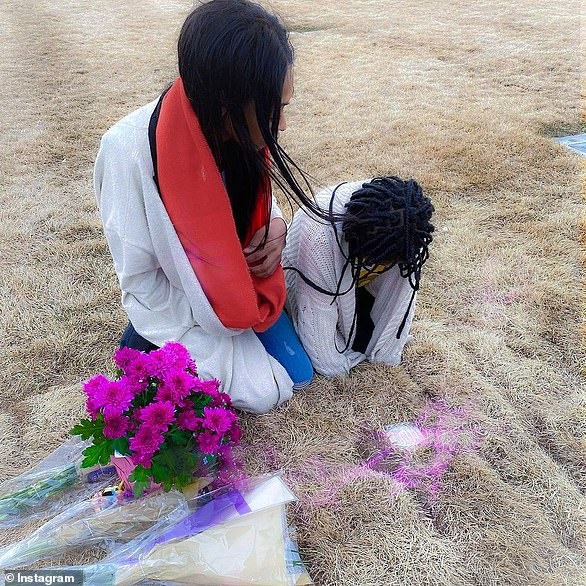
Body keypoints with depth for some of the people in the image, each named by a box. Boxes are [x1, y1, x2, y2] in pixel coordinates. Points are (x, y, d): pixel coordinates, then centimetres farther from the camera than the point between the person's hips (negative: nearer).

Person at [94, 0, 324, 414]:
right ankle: (151, 347, 11)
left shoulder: (240, 130, -16)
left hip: (242, 283, 5)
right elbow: (139, 279, -22)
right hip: (177, 305, -5)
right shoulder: (131, 149, -31)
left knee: (297, 375, 4)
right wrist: (220, 321, -18)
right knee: (264, 393, -10)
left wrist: (275, 225, -18)